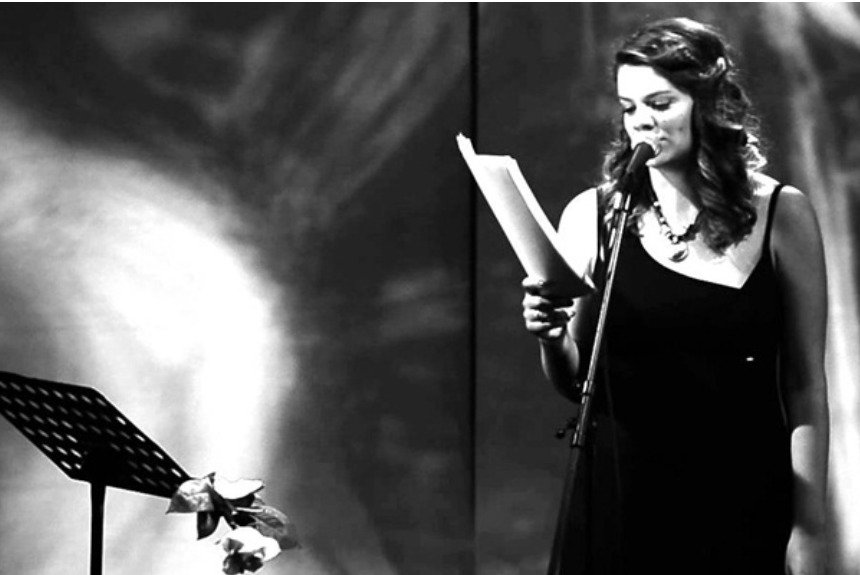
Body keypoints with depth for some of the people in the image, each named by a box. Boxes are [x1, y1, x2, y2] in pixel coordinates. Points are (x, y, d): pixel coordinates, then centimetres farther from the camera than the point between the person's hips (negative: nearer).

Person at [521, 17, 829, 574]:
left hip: (742, 503, -1)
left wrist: (809, 528, -5)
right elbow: (573, 383, 8)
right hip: (621, 498, 1)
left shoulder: (781, 215, -4)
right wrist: (551, 340, -13)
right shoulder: (591, 216, 0)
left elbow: (805, 387, -2)